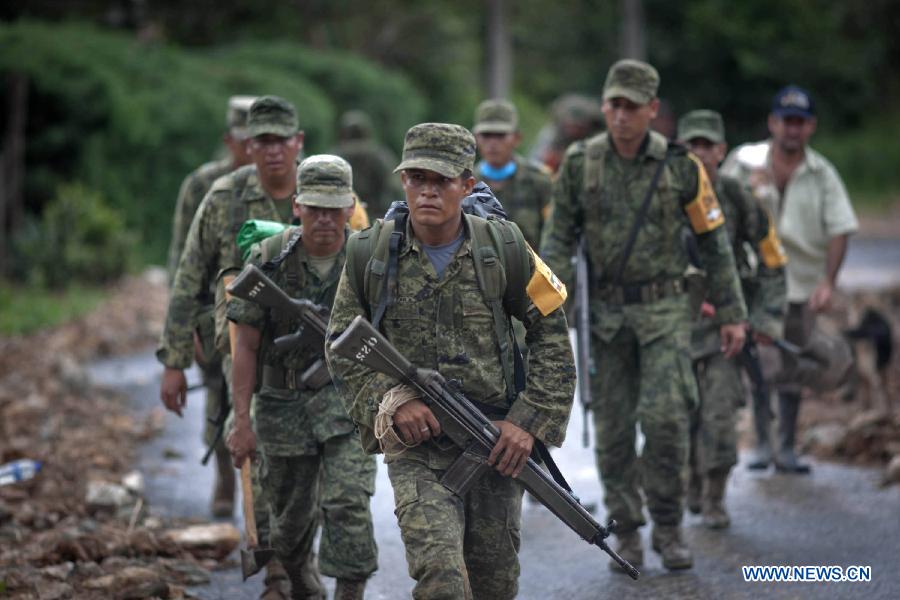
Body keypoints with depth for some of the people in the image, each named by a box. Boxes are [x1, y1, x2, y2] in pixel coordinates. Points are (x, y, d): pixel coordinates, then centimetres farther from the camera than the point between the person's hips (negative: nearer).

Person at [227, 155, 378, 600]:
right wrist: (242, 420, -8)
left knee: (348, 504, -20)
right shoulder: (269, 259, -7)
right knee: (291, 518, 14)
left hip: (348, 400, -1)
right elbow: (246, 345, -4)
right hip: (284, 404, 1)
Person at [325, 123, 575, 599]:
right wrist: (391, 400, -12)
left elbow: (552, 335, 4)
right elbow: (342, 349, 5)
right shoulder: (370, 253, -4)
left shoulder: (503, 248, -4)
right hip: (416, 442, -2)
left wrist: (529, 422, -5)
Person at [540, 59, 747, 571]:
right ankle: (627, 533, 14)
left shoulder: (680, 166, -4)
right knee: (613, 427, 3)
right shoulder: (580, 163, -1)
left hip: (664, 309, -2)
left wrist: (732, 313, 3)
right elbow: (559, 239, 4)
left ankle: (669, 527, 1)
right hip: (606, 312, 2)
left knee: (665, 415, -14)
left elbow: (714, 241, 3)